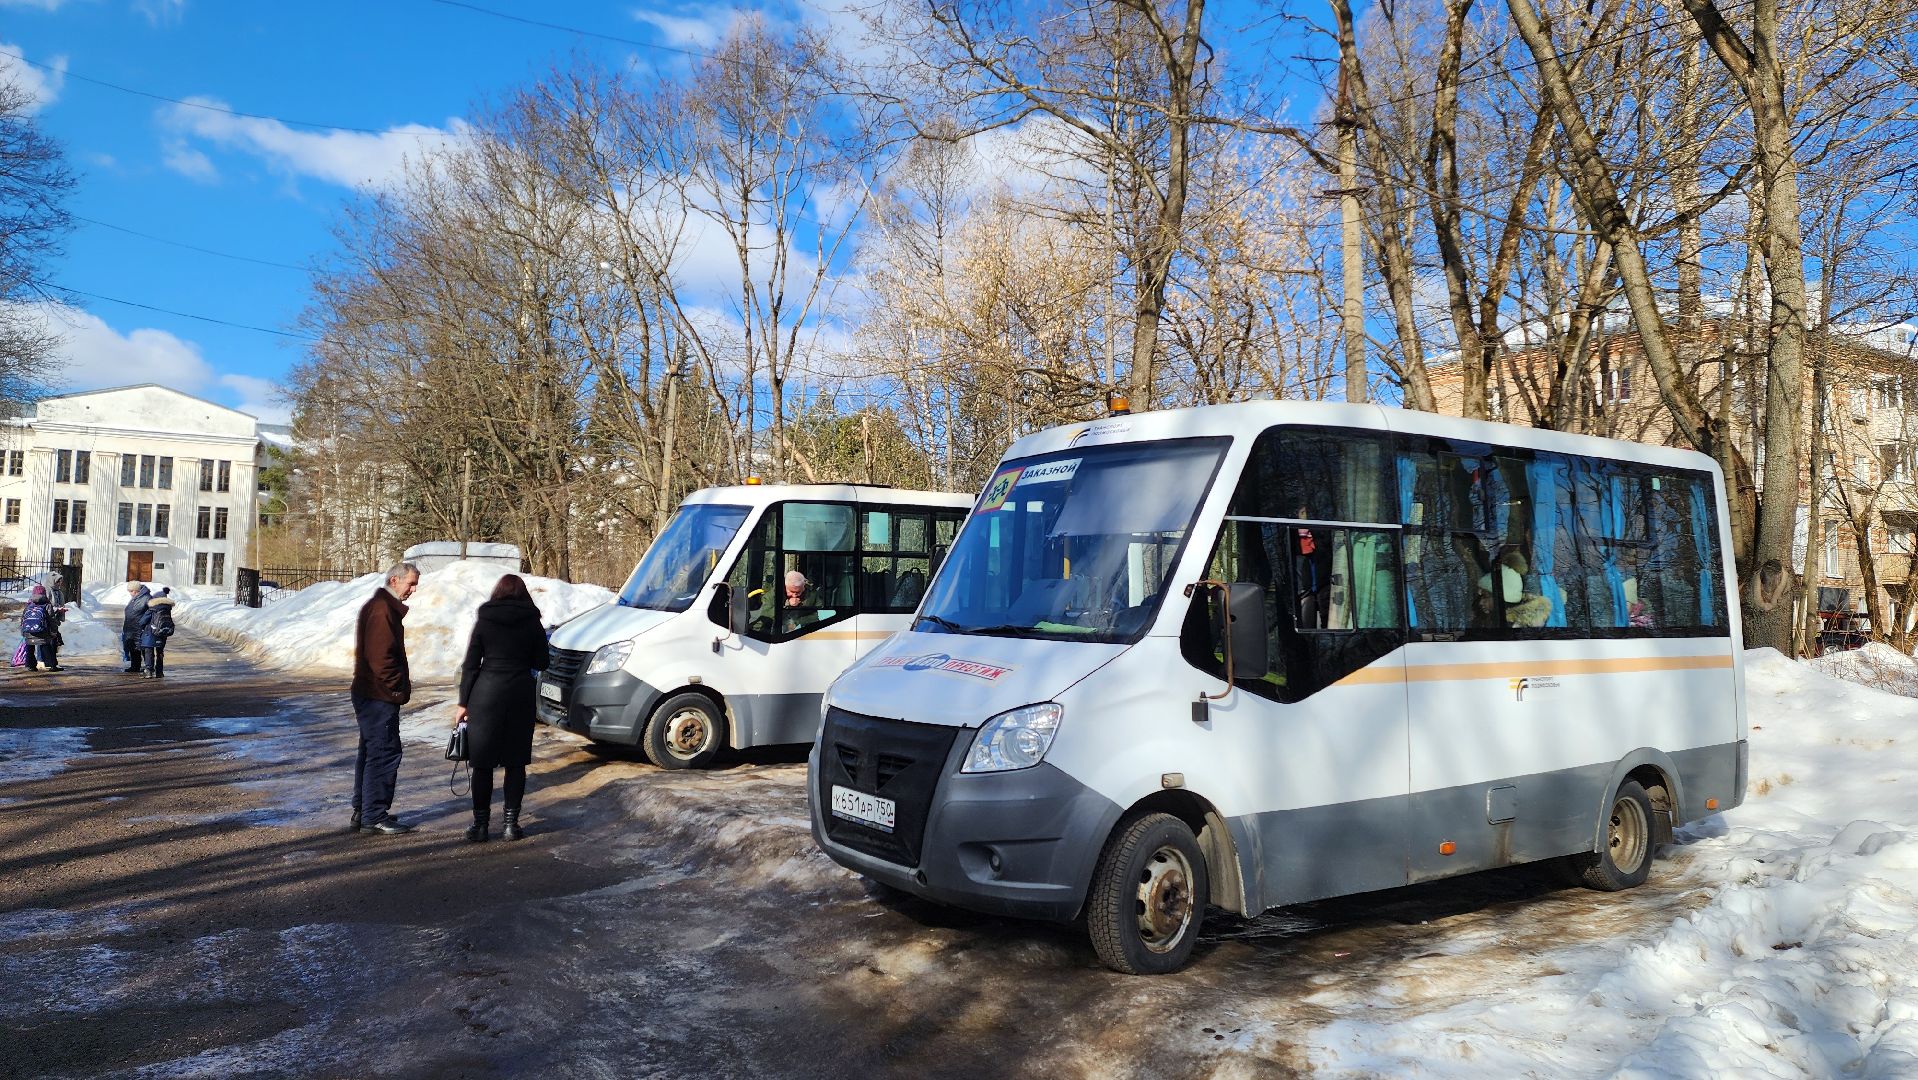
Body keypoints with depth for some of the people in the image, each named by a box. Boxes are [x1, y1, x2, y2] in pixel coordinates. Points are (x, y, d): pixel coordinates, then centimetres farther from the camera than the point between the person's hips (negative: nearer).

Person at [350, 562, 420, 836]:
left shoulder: (382, 607, 18)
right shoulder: (382, 610, -16)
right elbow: (380, 656, -23)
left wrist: (401, 684, 18)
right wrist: (398, 688, -15)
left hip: (370, 695, 11)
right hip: (380, 697, -11)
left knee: (371, 752, 16)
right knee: (384, 753, -7)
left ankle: (362, 812, 24)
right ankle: (374, 816, -3)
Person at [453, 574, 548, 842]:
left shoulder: (484, 621, 2)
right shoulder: (533, 623, 3)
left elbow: (470, 665, 0)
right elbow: (540, 662, 6)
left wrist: (463, 703, 4)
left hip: (487, 692, -1)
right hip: (521, 694, 1)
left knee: (483, 762, 5)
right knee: (515, 762, 8)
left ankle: (480, 825, 7)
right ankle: (511, 824, 8)